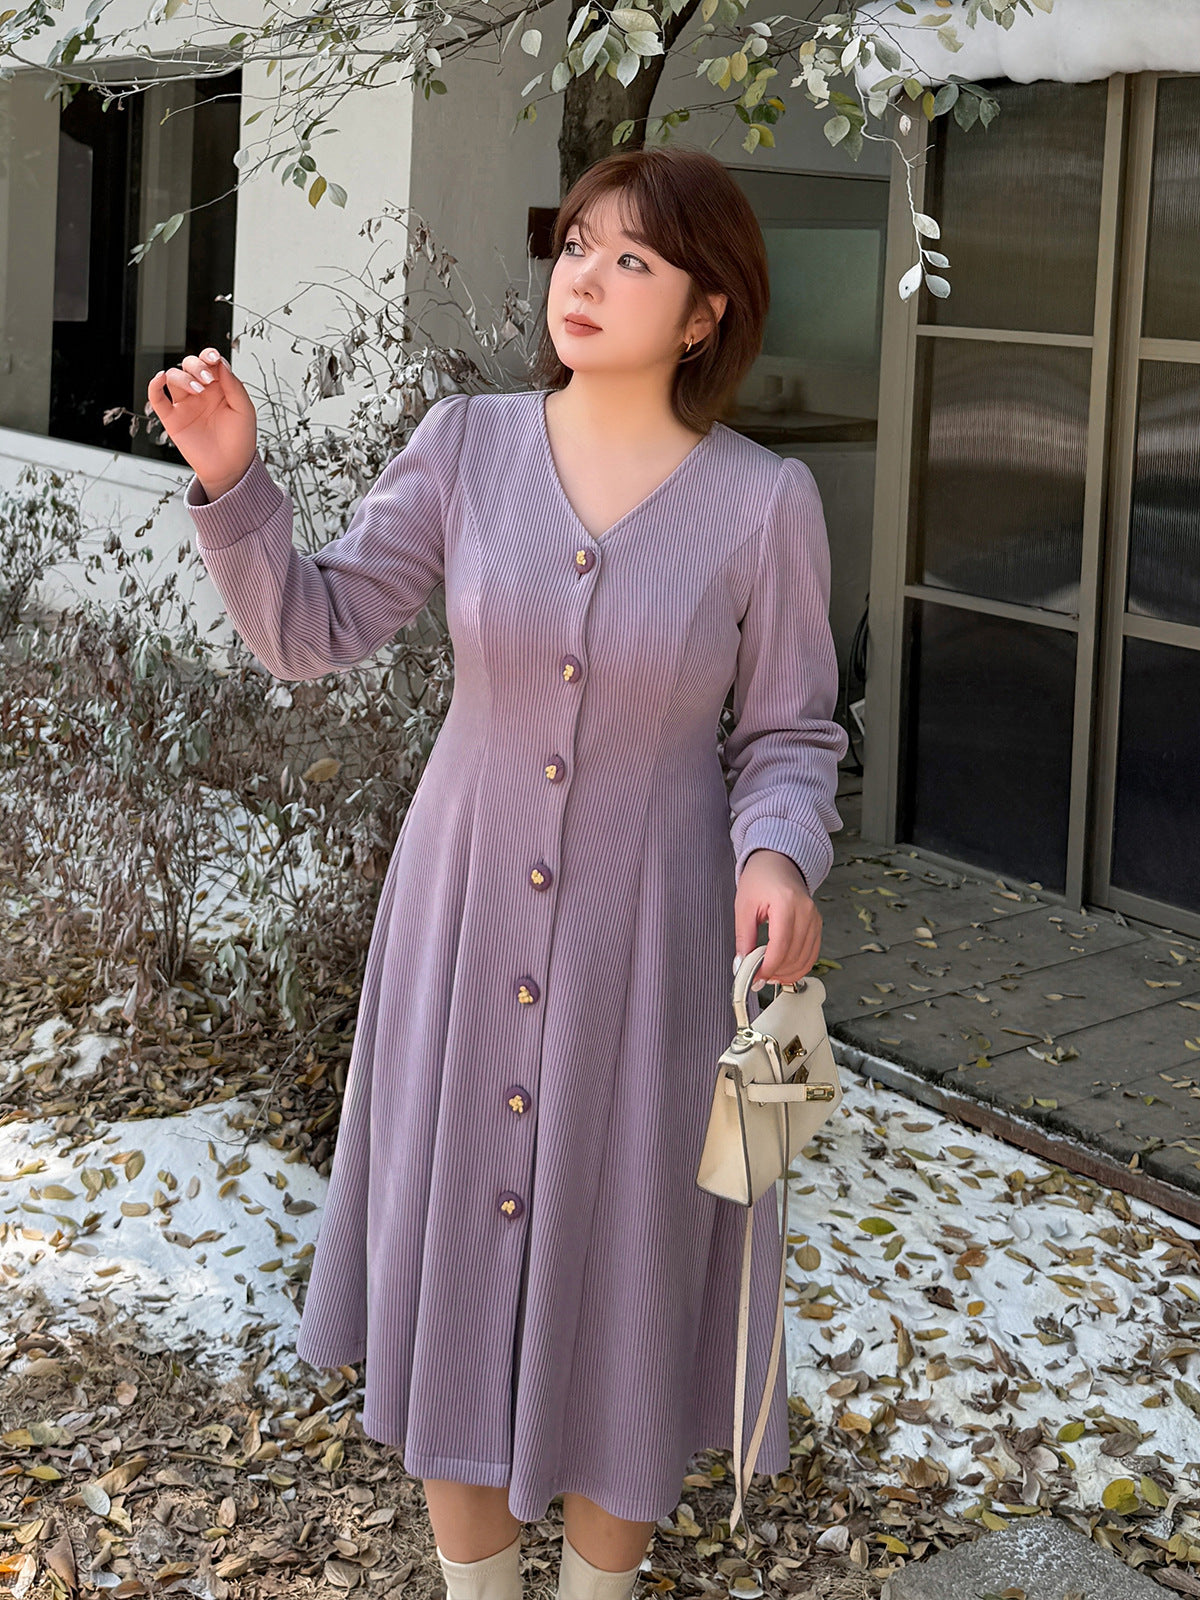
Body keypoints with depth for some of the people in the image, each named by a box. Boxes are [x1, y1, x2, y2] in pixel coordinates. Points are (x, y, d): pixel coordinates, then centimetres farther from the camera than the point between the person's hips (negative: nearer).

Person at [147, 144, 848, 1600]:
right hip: (462, 927, 2)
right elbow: (313, 630, -3)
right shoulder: (467, 446, -5)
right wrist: (231, 484, -17)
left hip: (647, 946, -2)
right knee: (455, 1242, 12)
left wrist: (778, 858, -22)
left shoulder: (763, 504, -9)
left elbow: (788, 739, -3)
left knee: (624, 1262, 11)